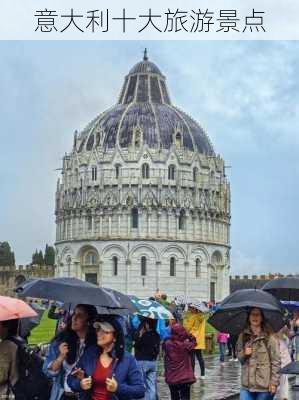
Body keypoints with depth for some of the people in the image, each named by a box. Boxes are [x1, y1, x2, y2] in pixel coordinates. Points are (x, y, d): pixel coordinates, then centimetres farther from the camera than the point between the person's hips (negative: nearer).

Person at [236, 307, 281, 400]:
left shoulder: (269, 337, -6)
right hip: (247, 384, 3)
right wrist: (244, 354, -7)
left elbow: (276, 361, -7)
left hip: (265, 385, -3)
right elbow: (239, 357, 16)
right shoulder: (243, 336, 7)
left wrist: (274, 382, -11)